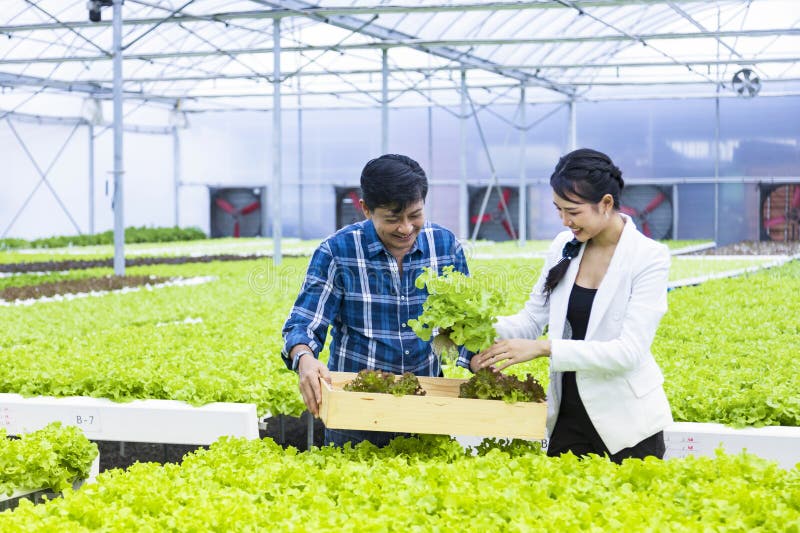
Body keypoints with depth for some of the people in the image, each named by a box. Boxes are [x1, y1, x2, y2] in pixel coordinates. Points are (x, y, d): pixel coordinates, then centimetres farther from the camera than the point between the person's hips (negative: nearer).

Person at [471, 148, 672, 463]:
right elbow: (532, 319, 4)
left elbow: (630, 351, -21)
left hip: (626, 423, -4)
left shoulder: (650, 257, -13)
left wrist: (544, 348, -28)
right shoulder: (564, 247, 3)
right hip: (567, 416, 5)